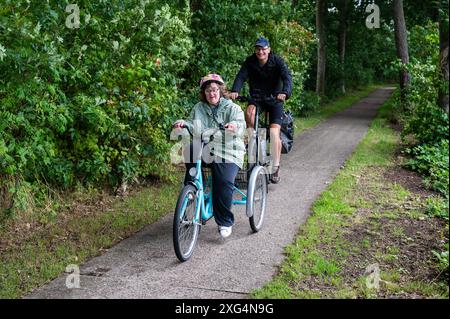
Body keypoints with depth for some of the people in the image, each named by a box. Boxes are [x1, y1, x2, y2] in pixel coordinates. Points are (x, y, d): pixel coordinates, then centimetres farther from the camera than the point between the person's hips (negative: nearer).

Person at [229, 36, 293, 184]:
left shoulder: (277, 61, -13)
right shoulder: (250, 61, -8)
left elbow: (287, 77, -26)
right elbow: (241, 76, -21)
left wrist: (285, 92, -47)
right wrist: (234, 91, -41)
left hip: (274, 99, -2)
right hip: (256, 97, 2)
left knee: (274, 131, -14)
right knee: (249, 111, -33)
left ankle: (276, 167, -8)